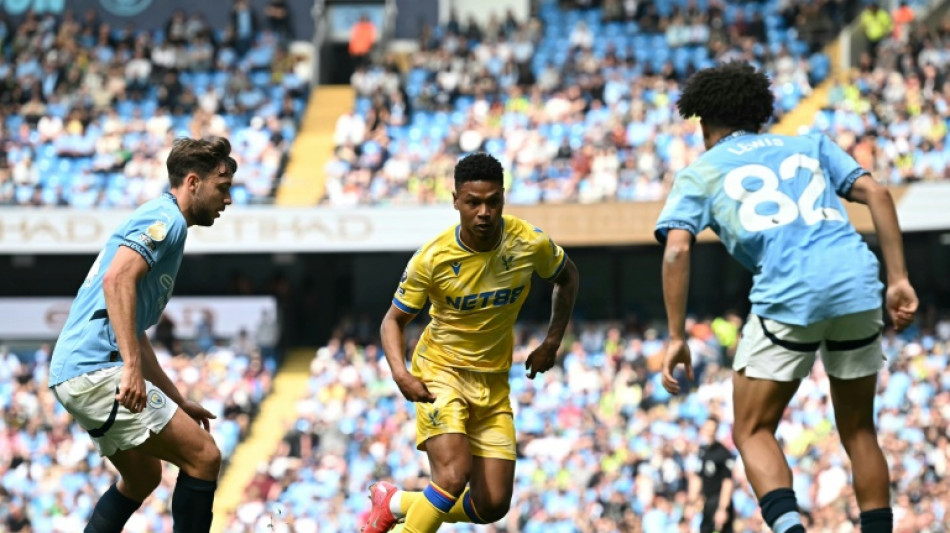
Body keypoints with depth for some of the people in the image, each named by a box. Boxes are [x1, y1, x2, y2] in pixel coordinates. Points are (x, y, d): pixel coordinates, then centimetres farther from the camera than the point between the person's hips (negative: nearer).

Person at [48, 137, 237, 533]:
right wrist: (131, 366, -29)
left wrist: (176, 400, 30)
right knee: (203, 457, -9)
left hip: (74, 371, 11)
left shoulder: (162, 222, 25)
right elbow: (117, 280, -24)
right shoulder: (166, 218, -6)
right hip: (97, 369, -11)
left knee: (143, 477, 23)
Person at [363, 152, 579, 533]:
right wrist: (400, 372, -24)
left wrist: (552, 343, 1)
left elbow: (567, 277, 10)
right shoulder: (432, 258, -18)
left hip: (493, 381, 4)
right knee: (454, 476, -27)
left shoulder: (530, 244, -12)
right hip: (440, 371, -4)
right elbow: (394, 320, -6)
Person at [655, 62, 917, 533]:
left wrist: (676, 337, 3)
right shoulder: (810, 146, 27)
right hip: (857, 282, 4)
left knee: (752, 432, 5)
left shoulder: (698, 174, 18)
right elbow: (876, 193, 14)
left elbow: (677, 250, 2)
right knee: (859, 432, 17)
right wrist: (898, 280, 11)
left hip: (788, 294, -3)